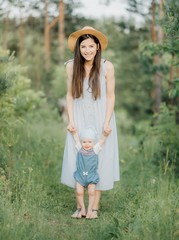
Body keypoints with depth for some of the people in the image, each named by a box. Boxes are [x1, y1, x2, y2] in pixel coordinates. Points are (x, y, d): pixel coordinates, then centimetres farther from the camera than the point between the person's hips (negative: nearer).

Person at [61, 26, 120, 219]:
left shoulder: (106, 67, -10)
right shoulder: (71, 66, -4)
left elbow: (110, 96, -5)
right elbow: (70, 95, 2)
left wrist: (107, 123, -11)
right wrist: (70, 121, -5)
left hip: (100, 120, -2)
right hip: (79, 120, 2)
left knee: (99, 159, 2)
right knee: (77, 161, 1)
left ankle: (95, 206, 10)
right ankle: (79, 205, 11)